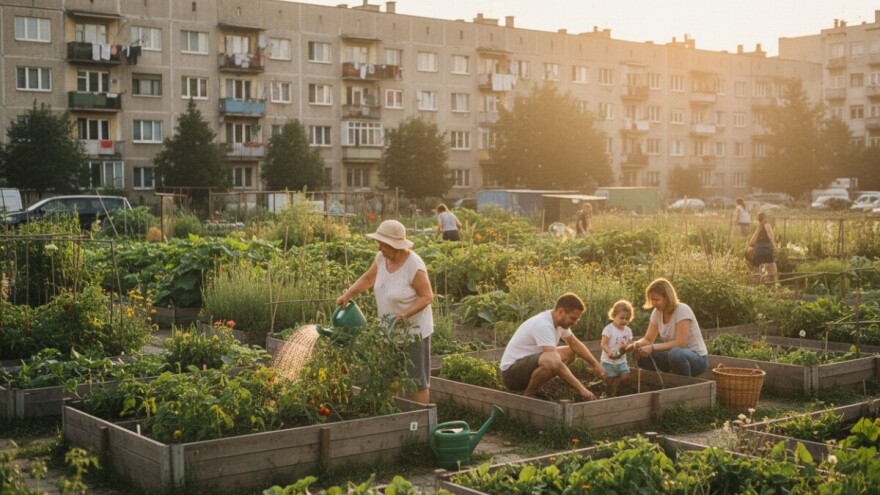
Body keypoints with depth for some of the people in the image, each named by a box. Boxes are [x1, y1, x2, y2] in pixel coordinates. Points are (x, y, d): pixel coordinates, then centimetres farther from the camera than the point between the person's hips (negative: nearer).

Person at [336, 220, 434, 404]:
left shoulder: (414, 266, -25)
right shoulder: (382, 257, -5)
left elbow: (427, 296, -19)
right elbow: (368, 278, 10)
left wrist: (404, 315, -28)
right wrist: (347, 294, -1)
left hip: (413, 329, -7)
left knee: (417, 380, 5)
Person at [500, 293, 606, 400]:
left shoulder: (560, 320, 2)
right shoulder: (544, 325, -27)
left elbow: (575, 344, 18)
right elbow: (556, 364, -34)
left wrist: (595, 364, 6)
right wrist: (581, 389, -32)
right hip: (511, 371, -10)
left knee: (570, 353, 10)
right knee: (552, 361, -36)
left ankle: (532, 387, 7)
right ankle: (528, 396, -11)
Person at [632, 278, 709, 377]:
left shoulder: (682, 310, -21)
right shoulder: (657, 312, -1)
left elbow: (680, 343, -28)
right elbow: (648, 339, 3)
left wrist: (653, 348, -32)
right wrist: (637, 343, -20)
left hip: (697, 357, -7)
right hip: (675, 357, 7)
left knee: (675, 354, -39)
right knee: (641, 356, -12)